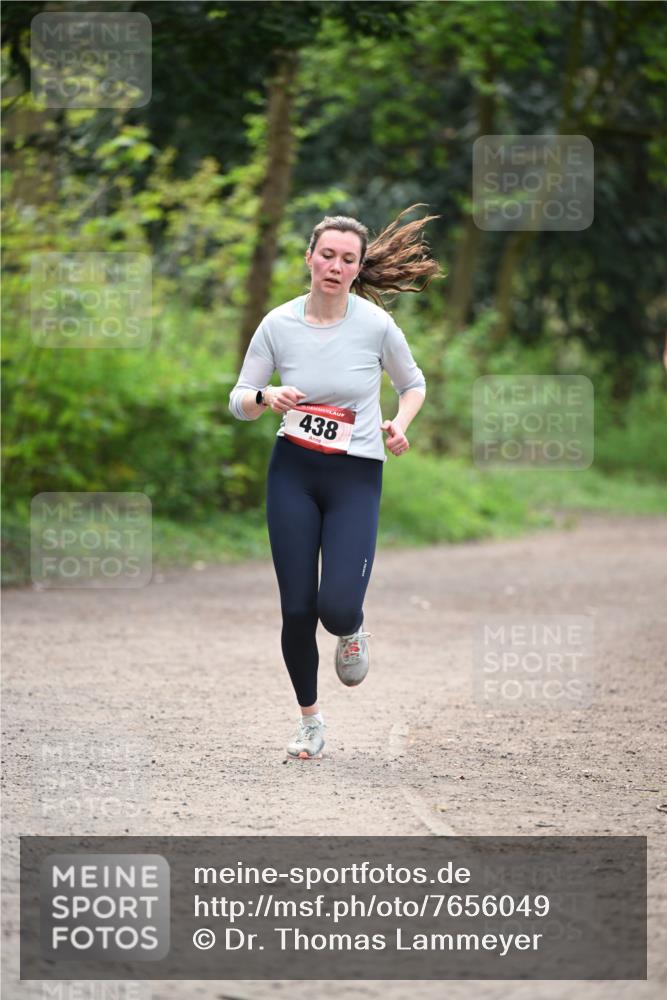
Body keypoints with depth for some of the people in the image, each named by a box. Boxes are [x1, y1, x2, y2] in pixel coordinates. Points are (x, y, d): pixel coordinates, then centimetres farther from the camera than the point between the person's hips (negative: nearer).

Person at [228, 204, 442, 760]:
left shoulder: (375, 324, -7)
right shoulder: (279, 324, -4)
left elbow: (413, 384, 10)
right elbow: (238, 401, 3)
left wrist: (399, 425, -8)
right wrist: (266, 398, -18)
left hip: (356, 477, -1)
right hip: (293, 471, 1)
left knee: (337, 607, -16)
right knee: (296, 609, -1)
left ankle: (351, 632, 23)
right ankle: (311, 720, 20)